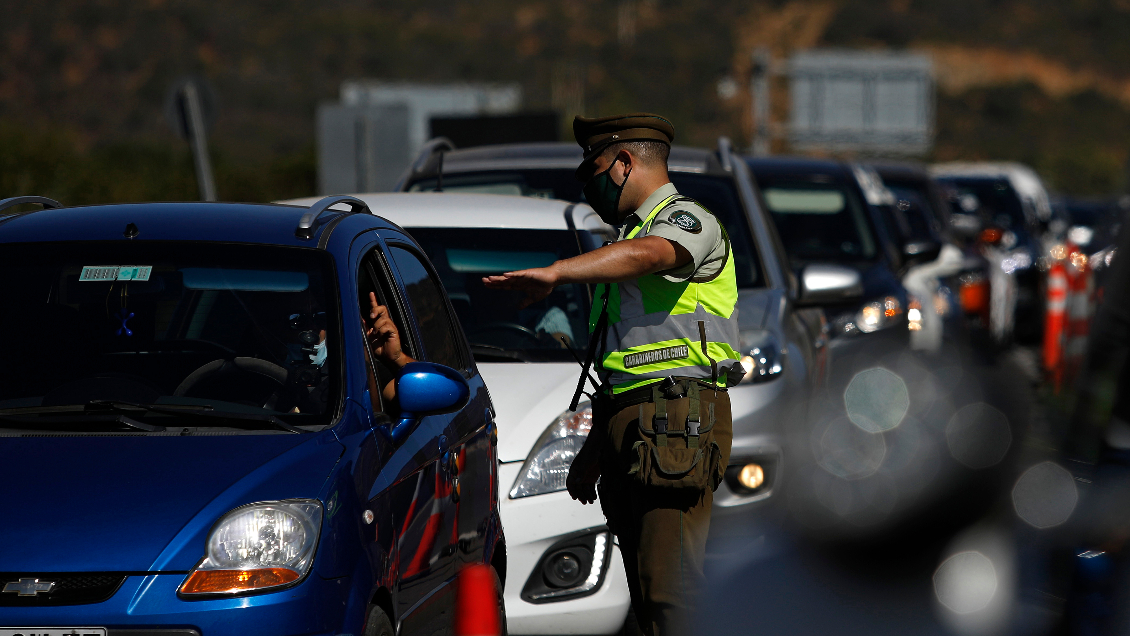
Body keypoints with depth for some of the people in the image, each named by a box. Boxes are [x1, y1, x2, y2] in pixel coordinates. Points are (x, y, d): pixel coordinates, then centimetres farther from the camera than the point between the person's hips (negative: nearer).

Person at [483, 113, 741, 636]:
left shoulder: (687, 221, -3)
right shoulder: (631, 233, 28)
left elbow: (646, 255, -30)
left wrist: (557, 272, -43)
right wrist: (593, 450, 27)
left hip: (677, 423, -10)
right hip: (627, 434, 10)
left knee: (671, 591, -17)